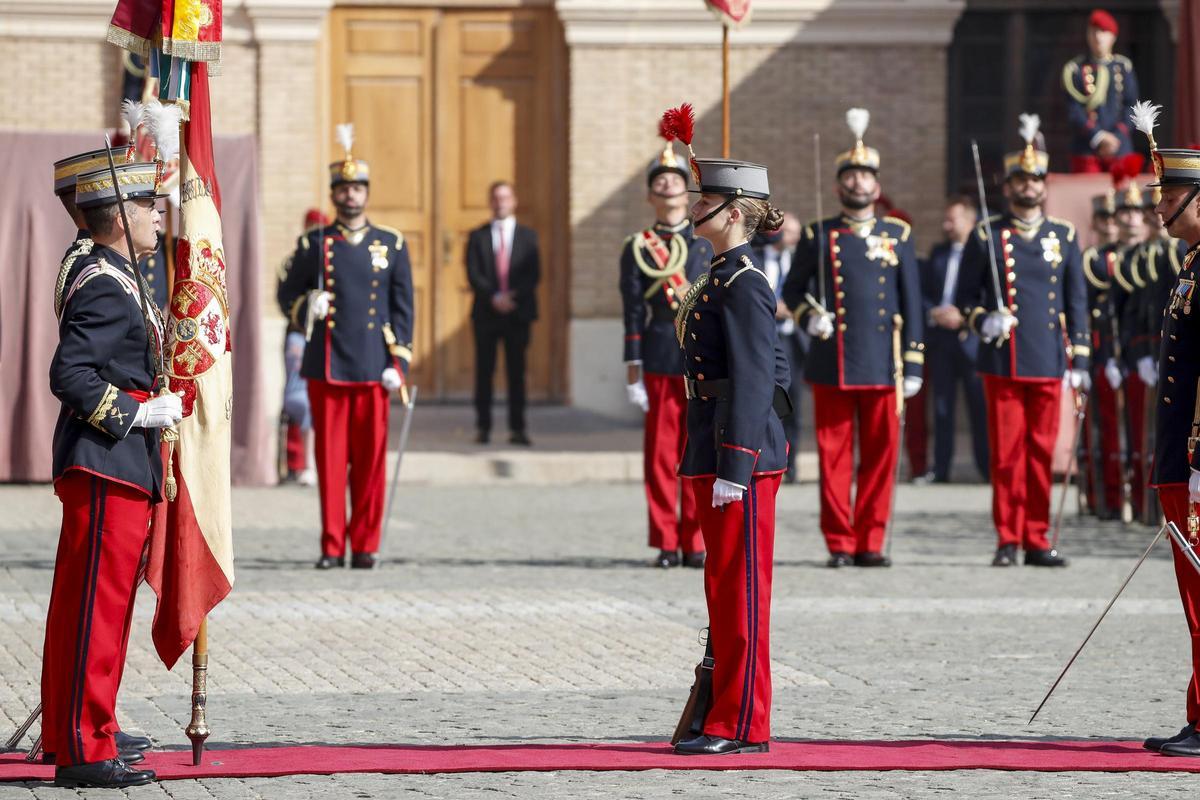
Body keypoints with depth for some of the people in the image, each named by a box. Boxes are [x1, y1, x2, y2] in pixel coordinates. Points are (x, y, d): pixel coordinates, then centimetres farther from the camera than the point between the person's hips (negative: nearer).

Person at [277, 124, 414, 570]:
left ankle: (365, 546, 7)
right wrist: (306, 308, -12)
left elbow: (402, 309, 6)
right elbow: (287, 294, 11)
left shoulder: (392, 245, 7)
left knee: (370, 460, 1)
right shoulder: (313, 245, 7)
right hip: (325, 366, 0)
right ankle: (332, 546, 4)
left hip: (372, 367, 0)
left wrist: (398, 364, -2)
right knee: (330, 458, 0)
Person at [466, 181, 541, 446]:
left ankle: (517, 428, 1)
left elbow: (534, 275, 2)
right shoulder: (477, 236, 8)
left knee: (517, 372, -1)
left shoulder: (527, 236, 10)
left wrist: (513, 297, -14)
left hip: (518, 312, 0)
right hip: (486, 314, 0)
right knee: (484, 371, 0)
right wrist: (493, 297, -15)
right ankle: (483, 427, 4)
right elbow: (473, 274, -1)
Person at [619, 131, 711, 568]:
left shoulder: (707, 245, 11)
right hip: (660, 363, -1)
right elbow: (632, 312, 3)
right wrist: (633, 369, -2)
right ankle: (666, 543, 7)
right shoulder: (637, 248, 6)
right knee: (661, 455, 0)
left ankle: (695, 543, 7)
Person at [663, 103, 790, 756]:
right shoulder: (724, 279, 15)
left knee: (740, 588, -5)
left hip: (741, 456, -10)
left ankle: (741, 727, -2)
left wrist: (735, 468, -22)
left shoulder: (742, 287, -14)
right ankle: (726, 716, 19)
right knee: (726, 588, 13)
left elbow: (754, 380, -19)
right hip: (715, 455, 10)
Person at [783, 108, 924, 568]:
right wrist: (808, 317, -6)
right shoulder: (819, 235, 7)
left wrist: (913, 366, 3)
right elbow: (793, 289, 15)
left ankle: (870, 542, 7)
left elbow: (911, 304, 9)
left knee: (881, 455, 0)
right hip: (831, 365, -1)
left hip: (882, 365, 1)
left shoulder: (898, 235, 9)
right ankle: (839, 543, 5)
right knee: (834, 455, 0)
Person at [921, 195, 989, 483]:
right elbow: (922, 292, 15)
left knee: (981, 407, -2)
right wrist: (934, 313, -4)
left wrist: (963, 318, -16)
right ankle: (940, 469, 10)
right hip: (940, 339, 5)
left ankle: (987, 468, 3)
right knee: (942, 407, 7)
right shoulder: (938, 254, 15)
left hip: (971, 338, -5)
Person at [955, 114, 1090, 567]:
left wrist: (1080, 361, 6)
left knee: (1042, 452, 3)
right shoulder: (986, 236, 4)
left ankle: (1037, 542, 8)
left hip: (1048, 364, 2)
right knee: (1006, 453, -2)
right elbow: (965, 296, 9)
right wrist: (982, 320, -13)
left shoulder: (1063, 236, 10)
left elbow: (1077, 303, 11)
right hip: (1002, 364, -2)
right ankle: (1008, 541, 4)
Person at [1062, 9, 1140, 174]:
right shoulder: (1074, 69, 1)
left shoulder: (1124, 66, 9)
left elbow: (1131, 106, 6)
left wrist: (1116, 138, -8)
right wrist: (1098, 137, -16)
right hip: (1086, 151, -2)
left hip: (1120, 149, 2)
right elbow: (1073, 112, -5)